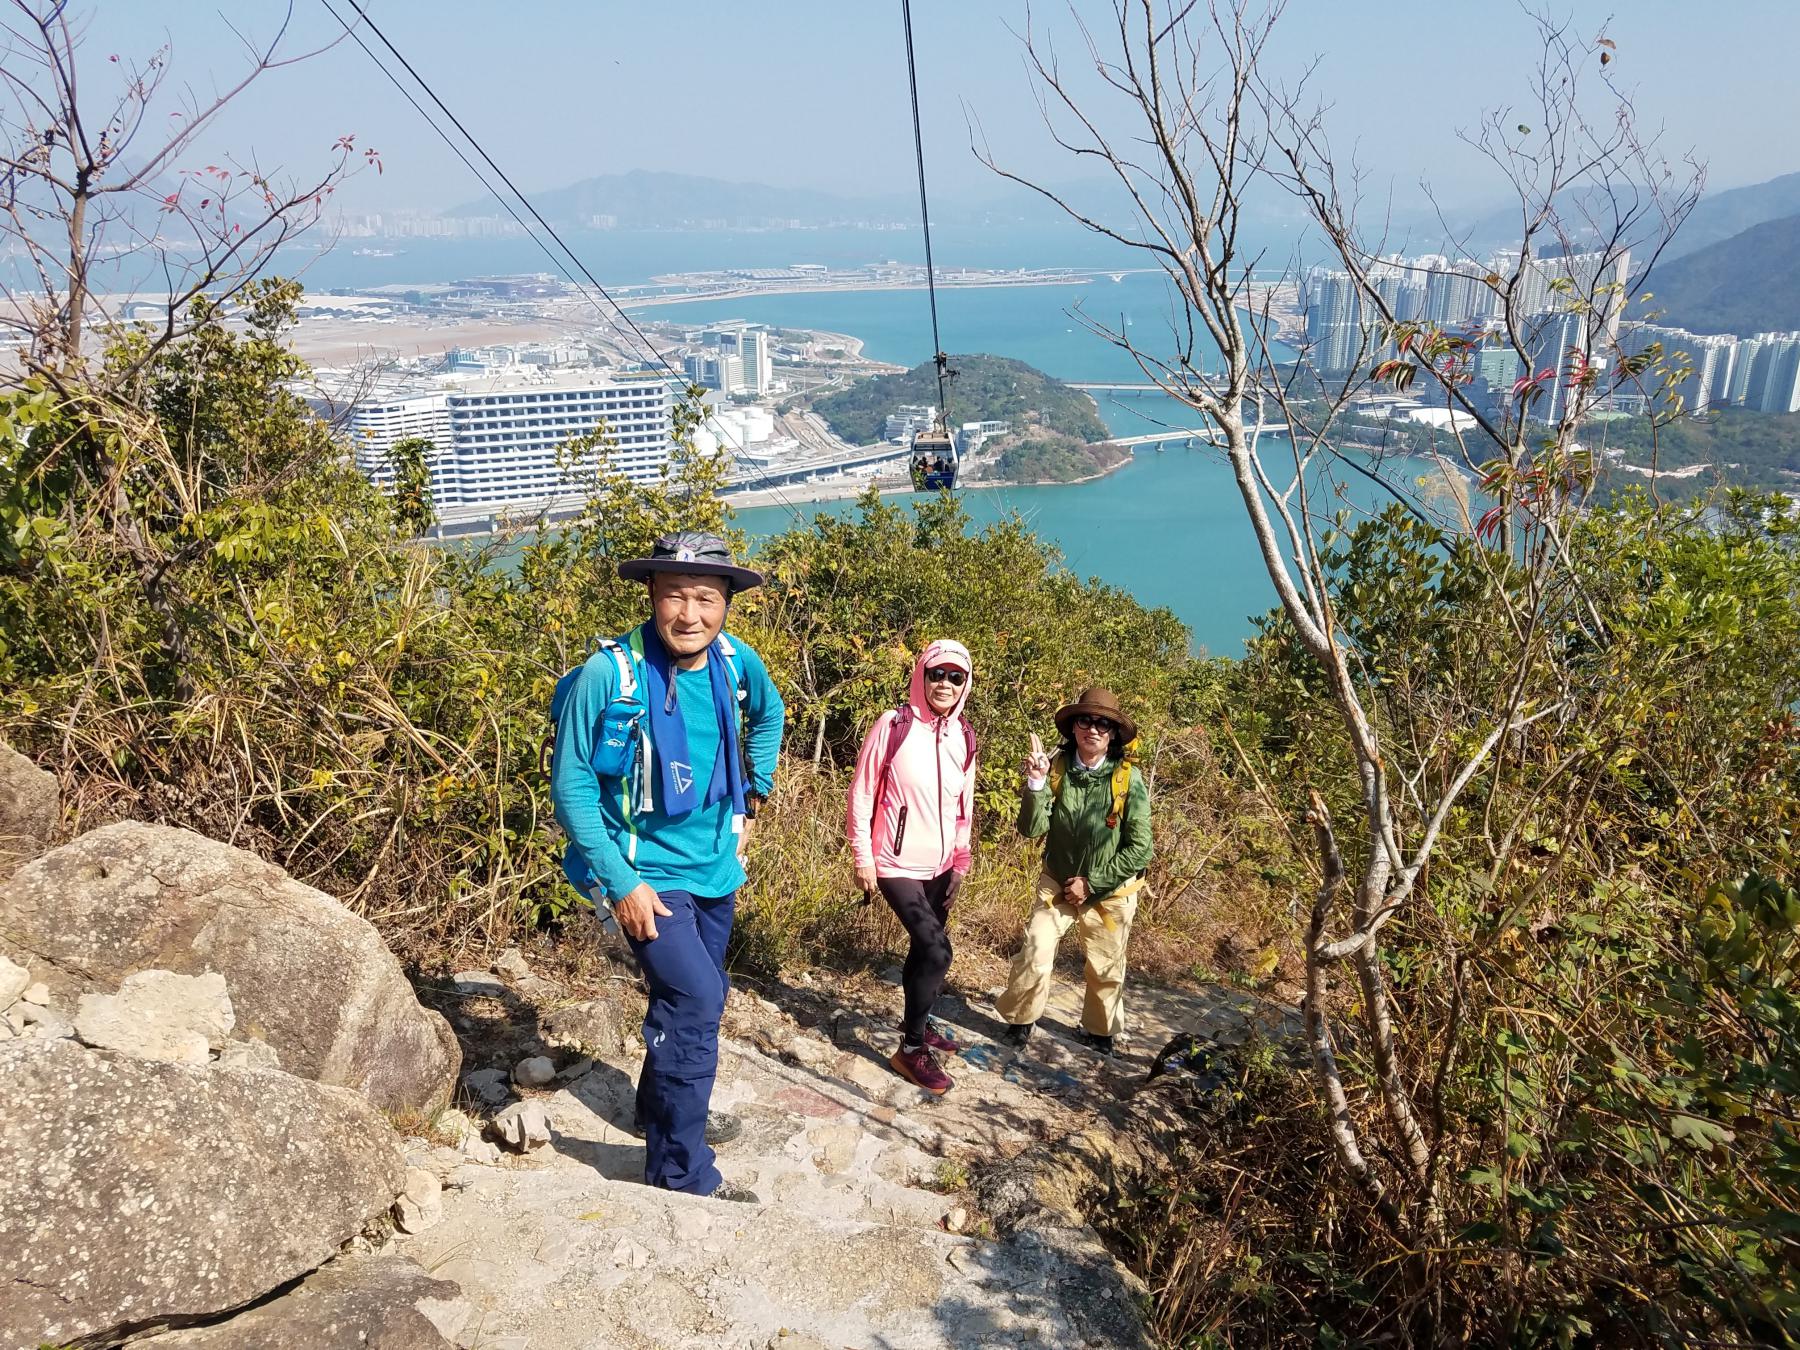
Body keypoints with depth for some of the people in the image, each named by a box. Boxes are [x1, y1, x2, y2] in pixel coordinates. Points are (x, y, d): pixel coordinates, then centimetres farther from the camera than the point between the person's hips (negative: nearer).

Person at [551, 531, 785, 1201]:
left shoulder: (735, 662, -7)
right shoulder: (610, 674, -22)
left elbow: (769, 714, 17)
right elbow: (570, 785, -16)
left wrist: (753, 795, 14)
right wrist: (620, 882, -18)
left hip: (715, 869, 6)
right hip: (647, 874, -6)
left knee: (697, 1001, 20)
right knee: (696, 1001, -17)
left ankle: (658, 1110, 46)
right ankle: (682, 1173, 1)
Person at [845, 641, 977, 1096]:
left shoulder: (964, 738, 3)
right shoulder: (893, 726, -12)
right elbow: (861, 794, -8)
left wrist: (961, 860, 15)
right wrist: (863, 858, -9)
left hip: (941, 867, 6)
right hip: (897, 864, -6)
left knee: (925, 948, 15)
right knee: (936, 951, -13)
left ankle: (917, 1024, 37)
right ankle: (912, 1049, 1)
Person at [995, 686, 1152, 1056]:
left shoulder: (1128, 779, -18)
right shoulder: (1056, 769, -15)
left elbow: (1139, 849, -15)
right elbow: (1031, 829, -19)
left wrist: (1091, 883, -15)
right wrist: (1036, 783, -33)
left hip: (1109, 891, 0)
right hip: (1058, 884, 0)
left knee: (1106, 969, 16)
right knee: (1034, 954, -3)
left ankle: (1099, 1030, 41)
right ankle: (1020, 1021, 23)